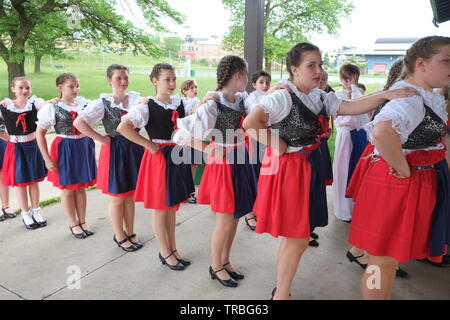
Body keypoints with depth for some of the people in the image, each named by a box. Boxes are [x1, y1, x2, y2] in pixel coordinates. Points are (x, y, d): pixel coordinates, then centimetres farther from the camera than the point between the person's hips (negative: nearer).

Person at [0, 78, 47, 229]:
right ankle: (25, 214, 26)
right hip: (16, 147, 0)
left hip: (32, 145, 1)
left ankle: (36, 211, 30)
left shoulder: (34, 102, -8)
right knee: (20, 182, 9)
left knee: (34, 180, 13)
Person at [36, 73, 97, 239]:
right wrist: (47, 159, -11)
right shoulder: (52, 108, -10)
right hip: (65, 149, -3)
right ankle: (73, 224, 25)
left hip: (84, 147, 4)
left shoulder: (83, 102, 0)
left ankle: (83, 221, 29)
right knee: (68, 189, 9)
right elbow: (40, 134, -7)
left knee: (81, 187, 14)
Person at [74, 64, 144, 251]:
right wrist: (101, 139, -16)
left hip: (134, 149, 4)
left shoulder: (135, 97, 3)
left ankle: (130, 233, 33)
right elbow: (78, 122, -17)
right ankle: (119, 237, 28)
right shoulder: (103, 102, -9)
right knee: (117, 198, 9)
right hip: (115, 152, -4)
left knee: (130, 196, 16)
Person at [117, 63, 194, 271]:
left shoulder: (180, 102, 5)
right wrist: (148, 144, -20)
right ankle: (165, 253, 24)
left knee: (172, 206, 17)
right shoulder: (147, 106, -14)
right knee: (160, 208, 7)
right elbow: (123, 127, -25)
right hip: (159, 157, -6)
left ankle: (173, 248, 32)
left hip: (178, 155, 6)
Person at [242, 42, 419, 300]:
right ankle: (281, 294, 22)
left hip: (311, 167, 8)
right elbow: (250, 123, -27)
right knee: (298, 240, 0)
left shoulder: (321, 97, 9)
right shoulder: (282, 98, -16)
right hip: (288, 169, -8)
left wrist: (385, 95, -14)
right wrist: (276, 145, -20)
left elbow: (350, 108, -2)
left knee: (295, 235, 17)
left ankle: (282, 290, 36)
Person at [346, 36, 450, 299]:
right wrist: (404, 170, -30)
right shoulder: (410, 98, -23)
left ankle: (386, 296, 44)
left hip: (419, 181, 10)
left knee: (392, 254, 24)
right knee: (384, 259, 5)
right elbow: (382, 131, -44)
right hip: (397, 183, -10)